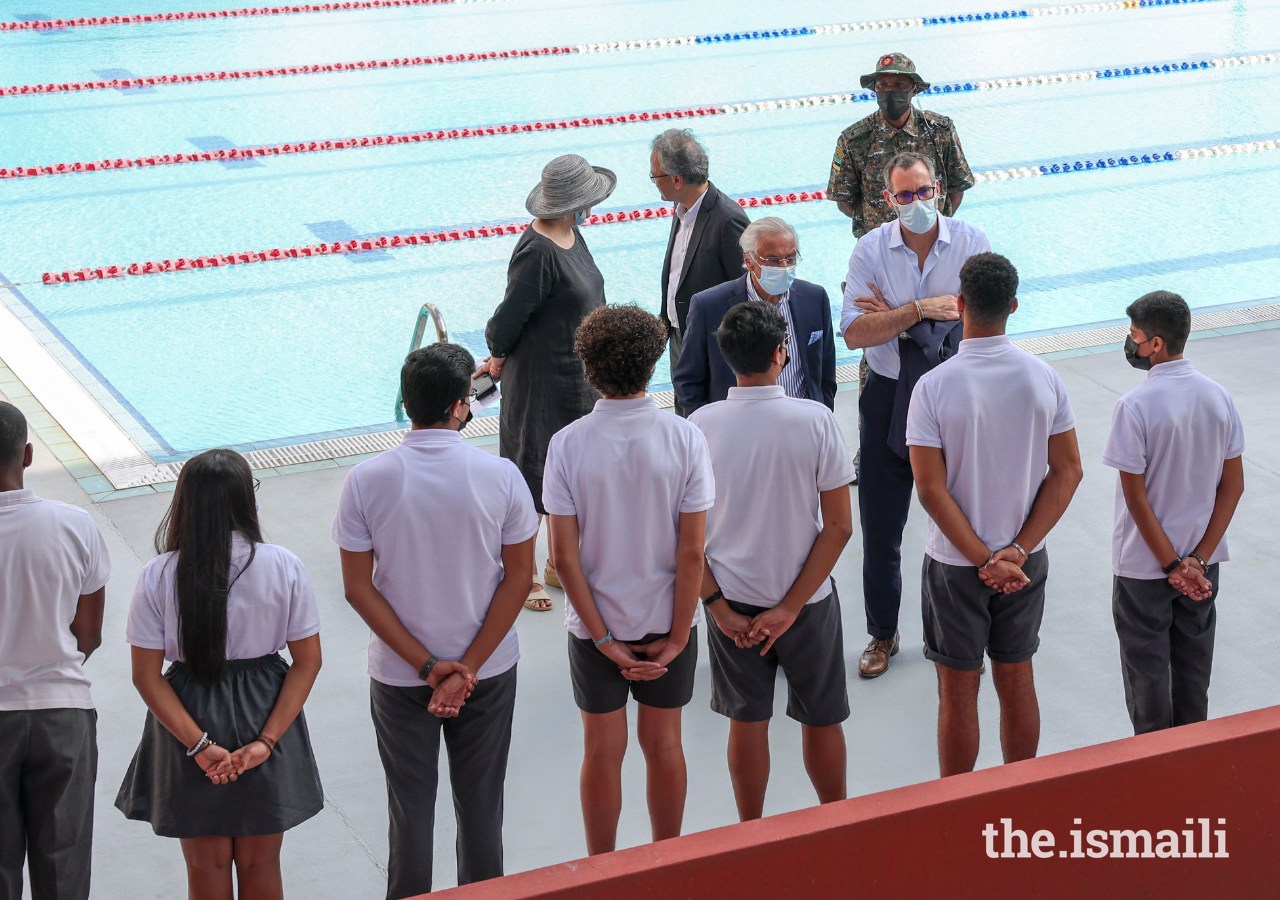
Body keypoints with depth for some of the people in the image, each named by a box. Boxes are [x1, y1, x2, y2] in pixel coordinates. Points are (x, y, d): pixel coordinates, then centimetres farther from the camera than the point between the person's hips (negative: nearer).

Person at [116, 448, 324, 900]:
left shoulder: (158, 577, -12)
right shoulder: (284, 567, -11)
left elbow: (147, 676, -13)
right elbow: (307, 662, -10)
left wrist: (199, 745, -13)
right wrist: (267, 739, -11)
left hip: (189, 719, -1)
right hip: (266, 717, 1)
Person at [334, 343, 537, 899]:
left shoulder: (366, 482, -13)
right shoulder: (500, 476, -13)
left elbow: (358, 588, -12)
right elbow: (519, 577, -11)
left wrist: (426, 664, -10)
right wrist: (466, 667, -10)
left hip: (399, 674, 0)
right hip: (489, 669, 0)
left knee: (410, 809, 13)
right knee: (480, 805, 16)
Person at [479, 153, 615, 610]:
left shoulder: (571, 235, 3)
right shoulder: (537, 252, -27)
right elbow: (512, 312, -20)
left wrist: (500, 353, 10)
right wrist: (498, 358, -3)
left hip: (578, 377, 9)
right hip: (542, 379, -9)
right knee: (534, 474, 4)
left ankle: (560, 563, 34)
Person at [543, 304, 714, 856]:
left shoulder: (567, 445, -14)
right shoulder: (684, 439, -14)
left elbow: (565, 555, -14)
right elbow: (692, 551, -13)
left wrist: (603, 638, -7)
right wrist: (676, 638, -6)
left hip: (595, 626, 0)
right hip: (667, 621, 1)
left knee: (603, 749, 13)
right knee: (663, 744, 16)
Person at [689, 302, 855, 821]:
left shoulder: (699, 427, -12)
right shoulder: (816, 421, -16)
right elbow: (839, 526, -14)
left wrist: (719, 606, -4)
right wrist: (790, 607, -11)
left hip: (732, 602, 1)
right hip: (808, 598, -1)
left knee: (747, 722, 16)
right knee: (822, 719, 17)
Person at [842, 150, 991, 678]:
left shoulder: (971, 243, -5)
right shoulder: (870, 251, -5)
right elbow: (855, 334, -14)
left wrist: (893, 315, -13)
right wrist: (920, 309, -25)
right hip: (889, 397, 1)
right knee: (880, 525, 8)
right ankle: (882, 634, 25)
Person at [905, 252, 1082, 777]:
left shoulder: (934, 387, -18)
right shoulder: (1043, 378, -7)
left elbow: (931, 488, -19)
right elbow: (1067, 472, -6)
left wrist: (984, 560, -14)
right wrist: (1016, 551, -10)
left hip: (955, 563, -3)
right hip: (1026, 562, 3)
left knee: (958, 693, 9)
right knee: (1017, 682, 17)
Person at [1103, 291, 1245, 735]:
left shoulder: (1135, 406, -21)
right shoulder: (1218, 397, -4)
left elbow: (1136, 497, -19)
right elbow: (1233, 485, -3)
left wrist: (1172, 565, -12)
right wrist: (1198, 558, -6)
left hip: (1143, 565, -5)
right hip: (1202, 560, 5)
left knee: (1146, 667, 10)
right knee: (1194, 660, 19)